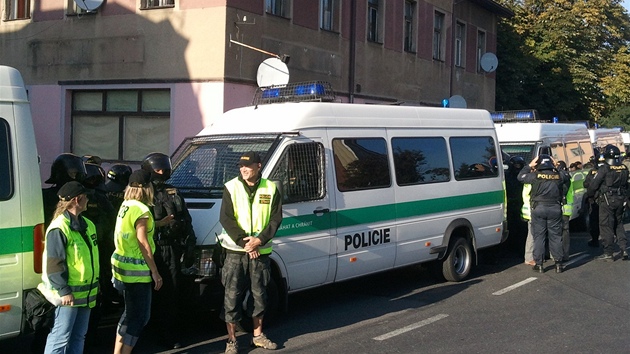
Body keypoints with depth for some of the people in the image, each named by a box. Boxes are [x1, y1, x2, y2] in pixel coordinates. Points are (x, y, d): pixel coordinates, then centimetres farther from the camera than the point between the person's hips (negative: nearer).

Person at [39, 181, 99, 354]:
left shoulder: (87, 225, 12)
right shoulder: (59, 228, -16)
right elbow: (53, 264, -18)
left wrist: (96, 284, 21)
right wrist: (64, 291, -19)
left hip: (86, 292, 9)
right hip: (68, 294, -9)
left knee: (78, 336, 14)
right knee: (61, 337, -7)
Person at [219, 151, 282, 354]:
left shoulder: (270, 189, 3)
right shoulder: (231, 188, -2)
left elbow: (276, 219, -1)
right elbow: (226, 218, -7)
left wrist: (260, 240, -14)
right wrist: (243, 242, -16)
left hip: (261, 251, 2)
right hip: (236, 251, -2)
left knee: (259, 293, 11)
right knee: (232, 295, -1)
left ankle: (258, 335, 26)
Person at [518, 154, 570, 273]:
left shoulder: (535, 176, -7)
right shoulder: (559, 175, 1)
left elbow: (520, 176, 7)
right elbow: (567, 177, 23)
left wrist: (529, 165, 16)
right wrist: (556, 167, 24)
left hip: (538, 209, -2)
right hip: (555, 209, 2)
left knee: (539, 237, 5)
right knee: (555, 236, 9)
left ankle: (539, 264, 5)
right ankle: (558, 264, 10)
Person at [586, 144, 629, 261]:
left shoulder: (604, 169, -15)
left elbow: (594, 185, -11)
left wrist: (589, 195, 6)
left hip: (607, 201, -6)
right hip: (620, 201, 6)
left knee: (606, 226, 1)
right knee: (618, 224, 18)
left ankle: (609, 253, 3)